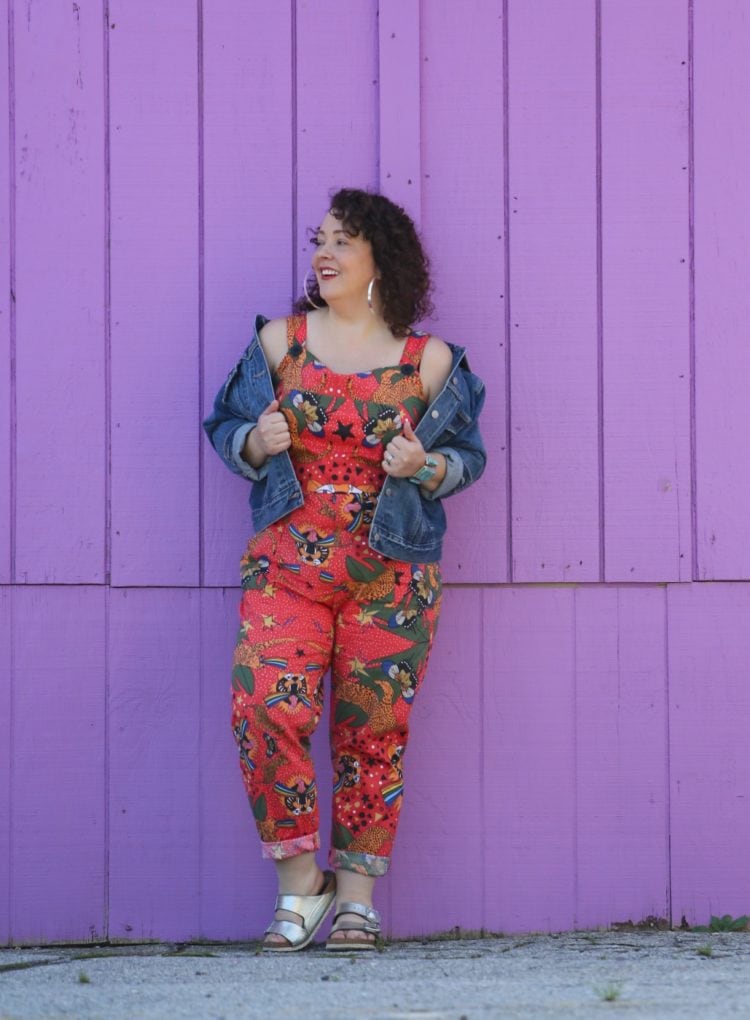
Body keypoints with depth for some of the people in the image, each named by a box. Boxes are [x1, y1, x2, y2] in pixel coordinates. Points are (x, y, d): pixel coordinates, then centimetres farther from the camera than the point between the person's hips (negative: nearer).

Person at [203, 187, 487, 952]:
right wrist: (256, 443, -8)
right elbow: (225, 426, 15)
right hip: (287, 564, 1)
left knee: (372, 730, 2)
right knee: (266, 708, -16)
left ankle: (356, 894, 15)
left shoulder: (428, 361, 5)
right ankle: (300, 885, -2)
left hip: (391, 574, 0)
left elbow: (468, 455, 10)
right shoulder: (279, 342, 8)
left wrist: (424, 466, -11)